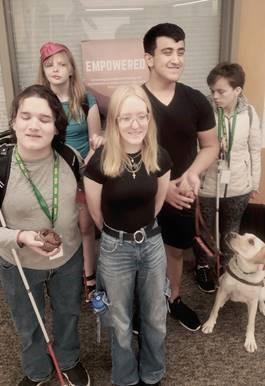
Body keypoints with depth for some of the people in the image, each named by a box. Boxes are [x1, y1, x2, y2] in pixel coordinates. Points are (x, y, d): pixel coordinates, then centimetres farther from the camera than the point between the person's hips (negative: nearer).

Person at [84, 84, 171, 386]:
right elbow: (96, 213, -4)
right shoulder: (99, 162, -20)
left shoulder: (160, 158, -10)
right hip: (115, 250, -3)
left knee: (155, 318, 19)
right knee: (121, 323, 16)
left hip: (153, 244, 3)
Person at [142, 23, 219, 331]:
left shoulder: (196, 101, -5)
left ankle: (174, 299, 46)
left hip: (182, 197, 4)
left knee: (175, 249, 21)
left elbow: (211, 146, 3)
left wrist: (192, 174, -17)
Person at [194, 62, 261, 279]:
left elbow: (255, 150, 2)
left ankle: (227, 266, 46)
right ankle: (202, 266, 42)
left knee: (231, 230, 22)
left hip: (238, 187, 2)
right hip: (206, 185, -2)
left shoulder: (249, 113, -9)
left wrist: (254, 183, 8)